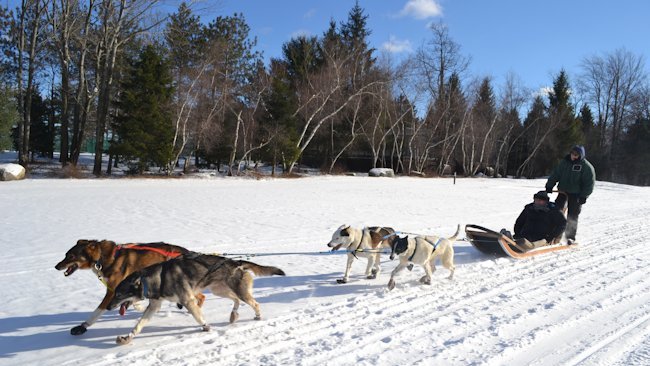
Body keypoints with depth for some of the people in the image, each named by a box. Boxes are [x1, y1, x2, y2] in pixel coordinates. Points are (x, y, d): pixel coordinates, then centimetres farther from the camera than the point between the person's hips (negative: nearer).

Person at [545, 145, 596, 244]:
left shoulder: (587, 167, -9)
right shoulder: (564, 162, 3)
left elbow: (589, 183, -8)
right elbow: (555, 174, 9)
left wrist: (584, 196, -13)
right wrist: (549, 186, 4)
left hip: (576, 194, -4)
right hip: (563, 191, 4)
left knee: (572, 215, -2)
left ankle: (570, 236, 8)